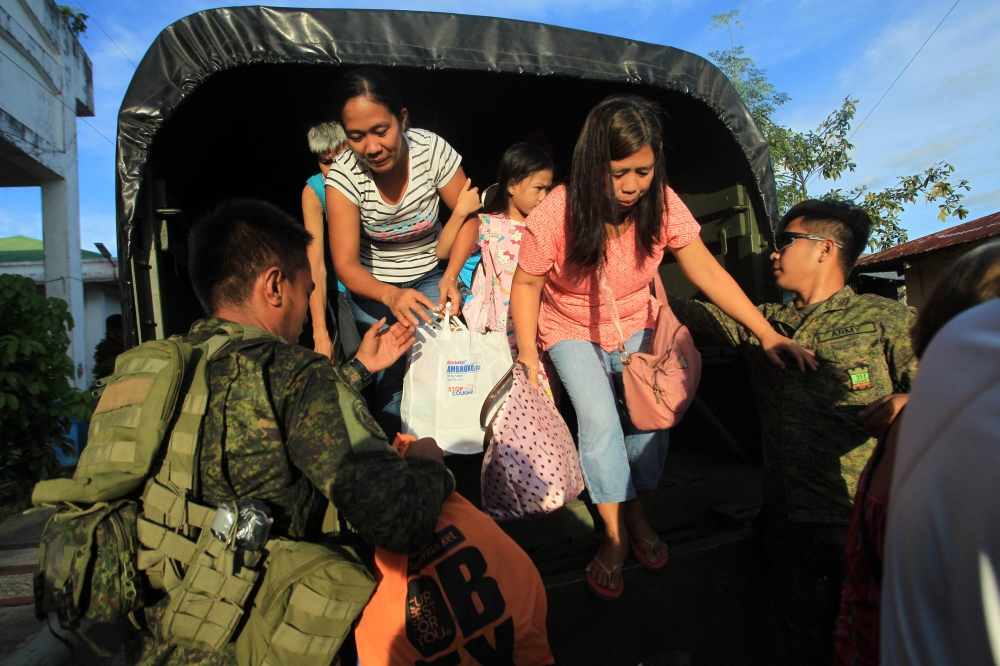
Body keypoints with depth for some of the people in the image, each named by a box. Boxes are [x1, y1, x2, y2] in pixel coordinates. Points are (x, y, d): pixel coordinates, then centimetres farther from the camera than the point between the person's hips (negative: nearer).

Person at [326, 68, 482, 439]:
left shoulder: (432, 150, -21)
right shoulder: (343, 175, -21)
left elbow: (467, 217, -10)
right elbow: (345, 263, -22)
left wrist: (451, 275, -26)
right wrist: (390, 296, -42)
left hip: (430, 276, 0)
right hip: (373, 286, 0)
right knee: (387, 381, -7)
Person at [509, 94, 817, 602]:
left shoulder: (662, 203, -17)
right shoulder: (556, 215, -24)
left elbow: (708, 273, -13)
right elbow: (526, 285, -12)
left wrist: (767, 332, -19)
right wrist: (528, 352, -19)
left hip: (636, 326, 3)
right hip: (572, 331, -2)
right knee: (599, 418, -22)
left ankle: (634, 512, 9)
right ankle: (615, 535, -2)